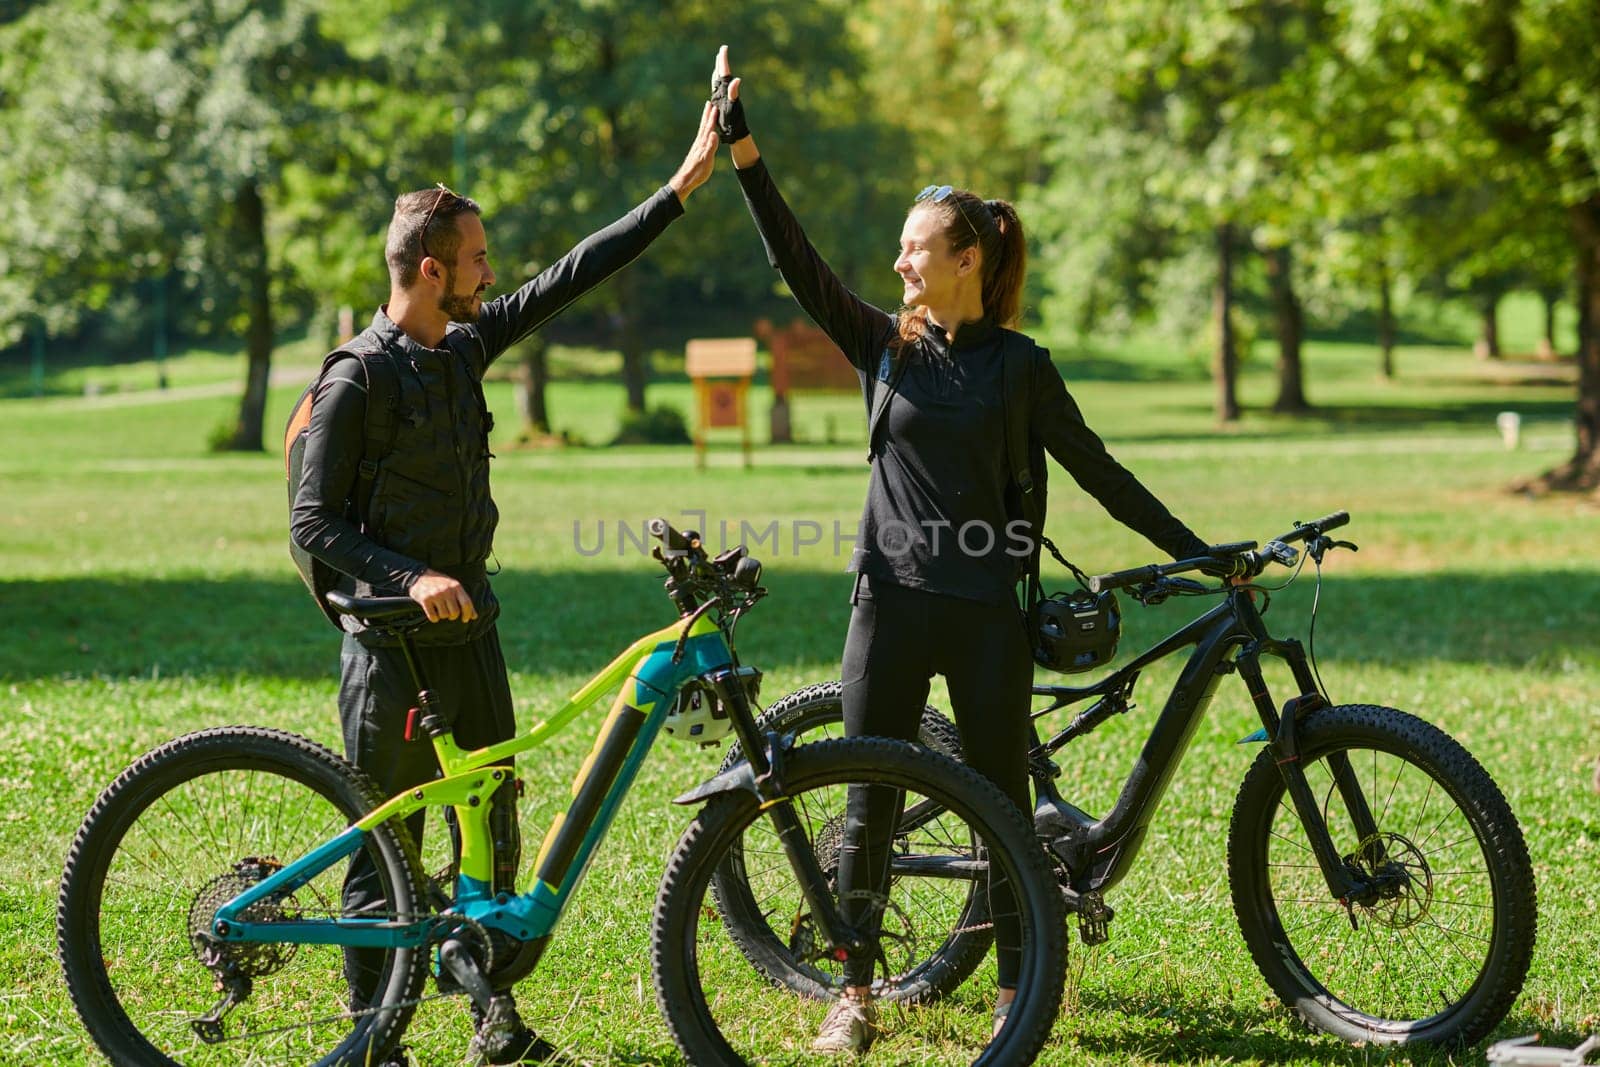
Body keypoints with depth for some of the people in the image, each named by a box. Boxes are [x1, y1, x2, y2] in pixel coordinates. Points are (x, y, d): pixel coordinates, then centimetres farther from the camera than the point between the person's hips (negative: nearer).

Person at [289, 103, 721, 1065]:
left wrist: (684, 184, 10)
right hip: (392, 641, -7)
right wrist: (410, 577, -25)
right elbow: (314, 523, -12)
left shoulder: (465, 347, 7)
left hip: (470, 630, 7)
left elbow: (573, 278, 11)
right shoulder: (359, 378, -13)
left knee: (495, 830, 11)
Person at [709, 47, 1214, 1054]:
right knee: (868, 807, 3)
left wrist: (1197, 550, 2)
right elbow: (798, 264, -5)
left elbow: (1097, 470, 5)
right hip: (892, 601, 2)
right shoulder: (887, 345, 4)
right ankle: (856, 997, 14)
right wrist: (744, 153, -13)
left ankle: (1014, 997, 16)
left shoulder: (1020, 367, 1)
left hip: (986, 610, -1)